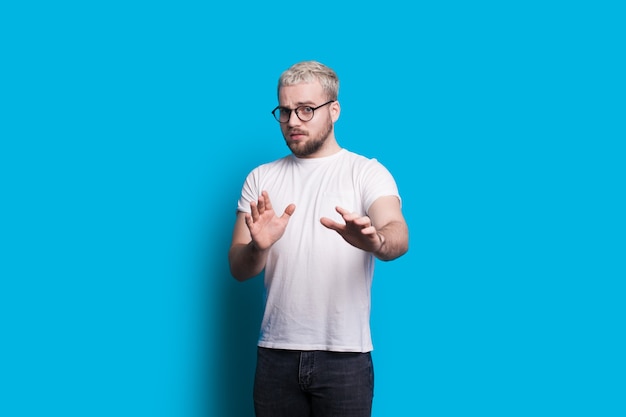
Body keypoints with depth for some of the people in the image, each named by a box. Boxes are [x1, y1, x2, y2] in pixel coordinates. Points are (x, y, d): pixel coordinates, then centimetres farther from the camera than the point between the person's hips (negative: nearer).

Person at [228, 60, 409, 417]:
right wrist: (258, 247, -21)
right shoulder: (261, 179, 7)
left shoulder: (367, 172, -3)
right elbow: (238, 270, 2)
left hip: (345, 355, -3)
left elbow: (398, 237, -20)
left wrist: (373, 240, -43)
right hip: (276, 352, 3)